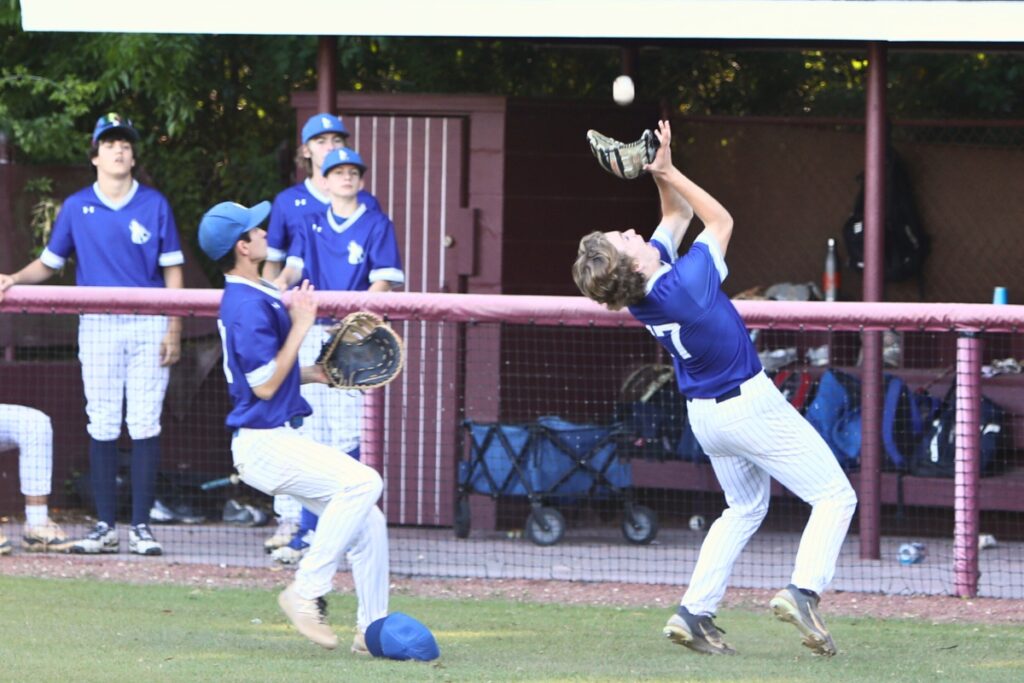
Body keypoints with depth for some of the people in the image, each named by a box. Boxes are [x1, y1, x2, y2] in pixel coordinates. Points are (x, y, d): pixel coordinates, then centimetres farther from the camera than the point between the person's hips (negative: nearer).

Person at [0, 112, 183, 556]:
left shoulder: (154, 205, 5)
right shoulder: (77, 208, 7)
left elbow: (172, 271, 5)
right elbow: (49, 263, 11)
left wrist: (173, 331, -3)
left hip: (149, 325, -1)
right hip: (98, 327, 1)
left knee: (145, 424, -4)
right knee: (102, 426, 0)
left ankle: (142, 526, -1)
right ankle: (106, 527, 4)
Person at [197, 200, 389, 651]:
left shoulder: (250, 298, 15)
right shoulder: (248, 307, -17)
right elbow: (265, 386, -20)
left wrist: (314, 374, 10)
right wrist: (300, 327, -16)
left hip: (281, 440, 10)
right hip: (263, 444, -10)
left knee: (369, 523, 8)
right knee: (363, 481, -26)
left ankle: (372, 628, 16)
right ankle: (308, 591, -21)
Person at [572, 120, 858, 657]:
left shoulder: (638, 290, -8)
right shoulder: (687, 284, -31)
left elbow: (677, 214, 6)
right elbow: (720, 220, -13)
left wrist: (661, 173, -7)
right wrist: (668, 172, -11)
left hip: (704, 413, 8)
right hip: (750, 406, -8)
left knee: (744, 508, 25)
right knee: (834, 496, 0)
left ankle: (694, 613, 14)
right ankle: (804, 590, -21)